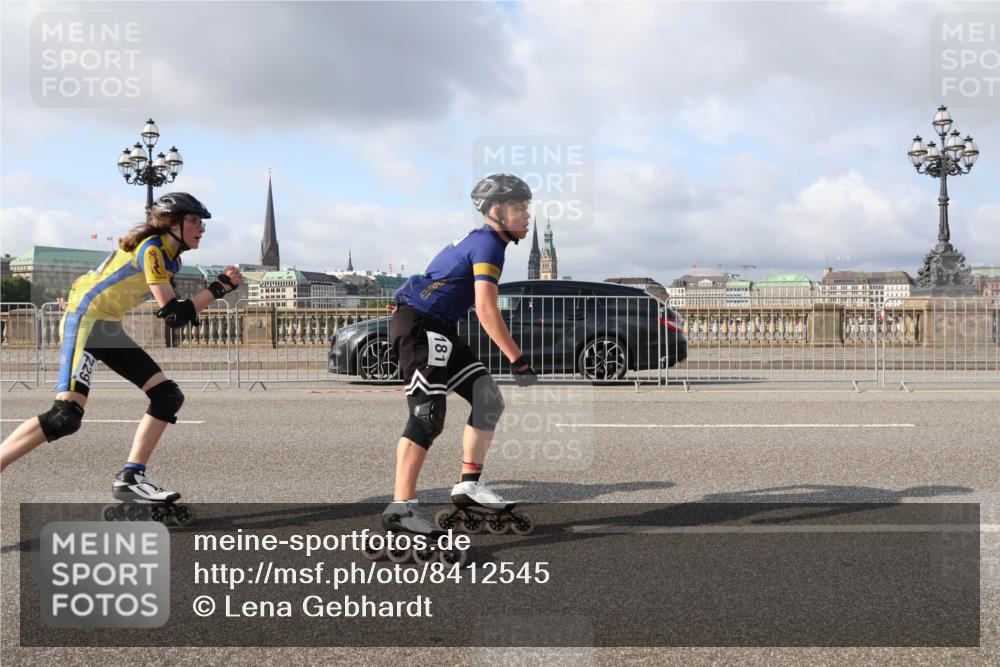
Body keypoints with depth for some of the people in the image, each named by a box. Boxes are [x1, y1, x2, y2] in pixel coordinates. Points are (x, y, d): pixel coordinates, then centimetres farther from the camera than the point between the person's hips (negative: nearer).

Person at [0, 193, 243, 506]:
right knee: (65, 417, -22)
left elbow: (175, 311, 13)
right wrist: (219, 287, -17)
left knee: (168, 396, 2)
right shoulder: (152, 248, -17)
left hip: (109, 328, 10)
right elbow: (173, 315, -22)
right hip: (85, 319, -10)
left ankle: (130, 478, 3)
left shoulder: (170, 256, 11)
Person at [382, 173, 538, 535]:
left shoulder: (478, 240, 19)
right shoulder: (489, 244, -12)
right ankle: (401, 507, -16)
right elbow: (486, 309, -22)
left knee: (488, 398, 8)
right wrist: (519, 362, -22)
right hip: (418, 324, -10)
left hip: (439, 329, 10)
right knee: (428, 416, -15)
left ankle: (469, 484, 12)